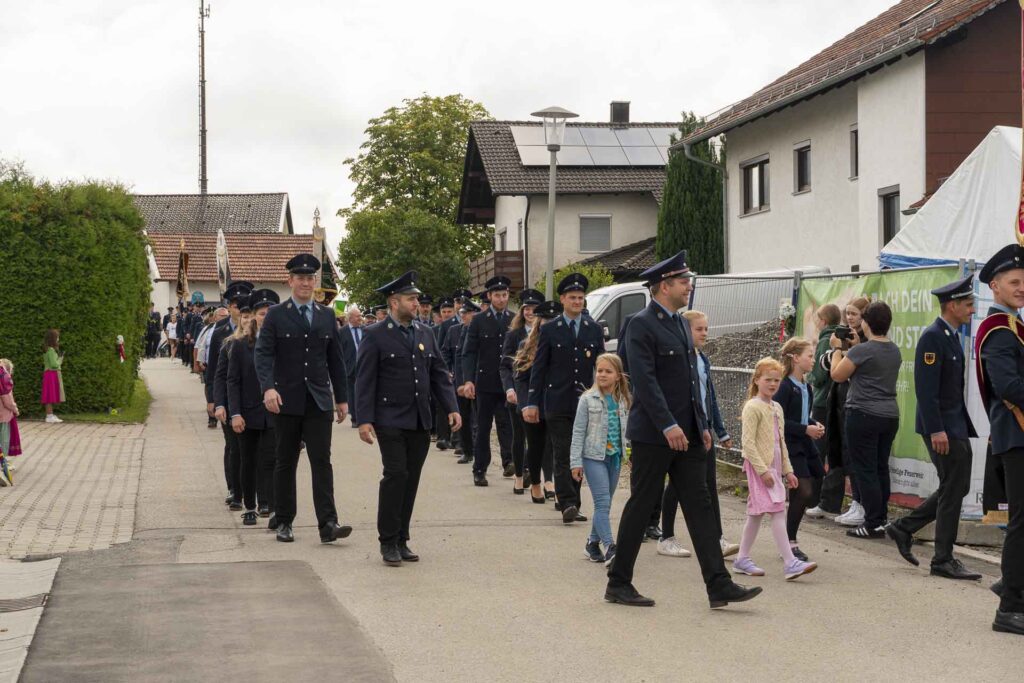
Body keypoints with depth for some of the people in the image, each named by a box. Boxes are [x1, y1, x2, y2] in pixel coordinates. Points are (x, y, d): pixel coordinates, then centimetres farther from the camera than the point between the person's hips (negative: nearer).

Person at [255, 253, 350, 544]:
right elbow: (263, 354, -10)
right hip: (287, 399, -1)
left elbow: (335, 359, 14)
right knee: (285, 462, 8)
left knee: (321, 460, -6)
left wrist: (342, 397, 12)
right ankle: (284, 522, 16)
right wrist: (268, 387, -26)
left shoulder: (326, 316, 11)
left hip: (319, 400, 2)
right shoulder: (276, 315, 1)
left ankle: (328, 524, -11)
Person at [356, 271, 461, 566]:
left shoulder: (426, 333, 12)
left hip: (420, 421, 5)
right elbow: (365, 381, -7)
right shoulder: (376, 335, -4)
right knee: (396, 475, -12)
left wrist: (451, 408, 3)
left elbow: (439, 374, 14)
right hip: (391, 420, -5)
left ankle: (401, 540, 14)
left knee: (411, 479, 6)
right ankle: (388, 542, -3)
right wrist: (365, 420, -14)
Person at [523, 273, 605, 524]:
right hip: (558, 404, -3)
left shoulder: (595, 330, 9)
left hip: (585, 402, 3)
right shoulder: (550, 330, 2)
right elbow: (538, 369, 2)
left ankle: (567, 501, 15)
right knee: (563, 455, -7)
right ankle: (568, 505, -10)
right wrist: (532, 402, -3)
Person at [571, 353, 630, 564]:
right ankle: (610, 546, -18)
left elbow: (626, 429, 13)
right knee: (603, 502, -13)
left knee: (604, 503, 11)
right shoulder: (588, 399, -6)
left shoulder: (624, 401, 6)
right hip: (593, 456, -5)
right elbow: (578, 431, -5)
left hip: (615, 457, 5)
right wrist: (576, 462, -7)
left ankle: (593, 543, 24)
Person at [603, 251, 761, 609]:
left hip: (685, 432, 8)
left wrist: (701, 424, 16)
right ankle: (618, 583, 11)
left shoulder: (680, 323, 16)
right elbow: (644, 380, -20)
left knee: (699, 506, 4)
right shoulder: (641, 324, -12)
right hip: (653, 433, -8)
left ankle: (719, 585, 3)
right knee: (641, 505, 0)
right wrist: (668, 425, -25)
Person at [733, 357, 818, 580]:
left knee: (756, 514, 12)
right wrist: (762, 469, -21)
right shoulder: (752, 407, -11)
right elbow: (748, 443, -16)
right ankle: (790, 563, -19)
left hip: (773, 467, 9)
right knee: (778, 512, -15)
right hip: (759, 467, -9)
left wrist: (787, 469, 18)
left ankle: (742, 559, 19)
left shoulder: (776, 408, 16)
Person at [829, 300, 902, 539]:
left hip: (864, 415, -8)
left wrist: (837, 349, 9)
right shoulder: (895, 351, 10)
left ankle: (873, 524, -5)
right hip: (890, 415, 8)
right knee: (881, 468, 14)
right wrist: (850, 350, 25)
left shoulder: (861, 350, -15)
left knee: (865, 470, -3)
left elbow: (837, 375, -5)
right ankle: (881, 518, 18)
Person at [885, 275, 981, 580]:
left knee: (956, 487, 13)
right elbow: (925, 388, -21)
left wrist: (963, 426, 18)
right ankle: (943, 560, 5)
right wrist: (936, 430, -24)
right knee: (953, 489, -4)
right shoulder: (932, 337, -15)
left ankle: (904, 528, 22)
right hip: (942, 426, -10)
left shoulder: (952, 336, 15)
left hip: (956, 425, 10)